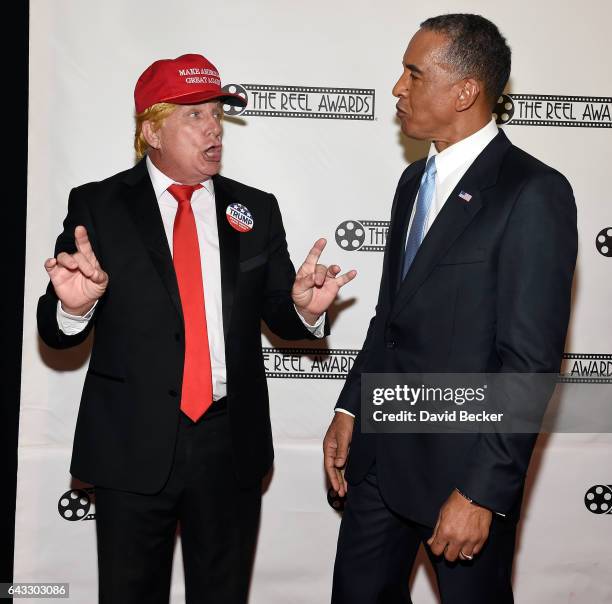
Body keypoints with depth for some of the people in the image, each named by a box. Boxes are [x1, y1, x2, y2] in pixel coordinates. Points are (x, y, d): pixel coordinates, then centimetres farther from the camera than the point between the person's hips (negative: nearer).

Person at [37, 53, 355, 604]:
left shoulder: (256, 210, 6)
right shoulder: (97, 206, -2)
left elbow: (278, 315, 7)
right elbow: (56, 331, -4)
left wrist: (305, 308, -15)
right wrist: (75, 305, -27)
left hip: (232, 444, 2)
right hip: (134, 446, -2)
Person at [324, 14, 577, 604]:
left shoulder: (532, 193, -16)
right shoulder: (415, 181, 11)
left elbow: (531, 359, -19)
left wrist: (484, 491, -20)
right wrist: (349, 408, 9)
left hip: (464, 465, -7)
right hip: (380, 451, 7)